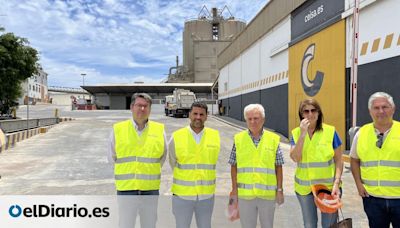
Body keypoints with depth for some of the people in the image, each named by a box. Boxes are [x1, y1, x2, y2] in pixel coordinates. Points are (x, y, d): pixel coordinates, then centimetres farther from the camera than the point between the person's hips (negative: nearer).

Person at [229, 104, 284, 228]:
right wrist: (234, 188, 1)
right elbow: (234, 166, 3)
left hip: (268, 193, 0)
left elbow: (278, 167, 3)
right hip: (245, 193, 0)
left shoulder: (273, 139, 0)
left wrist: (279, 190, 1)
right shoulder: (238, 139, 0)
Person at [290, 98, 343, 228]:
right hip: (304, 188, 2)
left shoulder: (330, 131, -7)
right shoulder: (296, 133, -2)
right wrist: (303, 134, -20)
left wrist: (336, 183, -13)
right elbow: (295, 158, -15)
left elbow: (338, 160, -4)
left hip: (329, 186, -2)